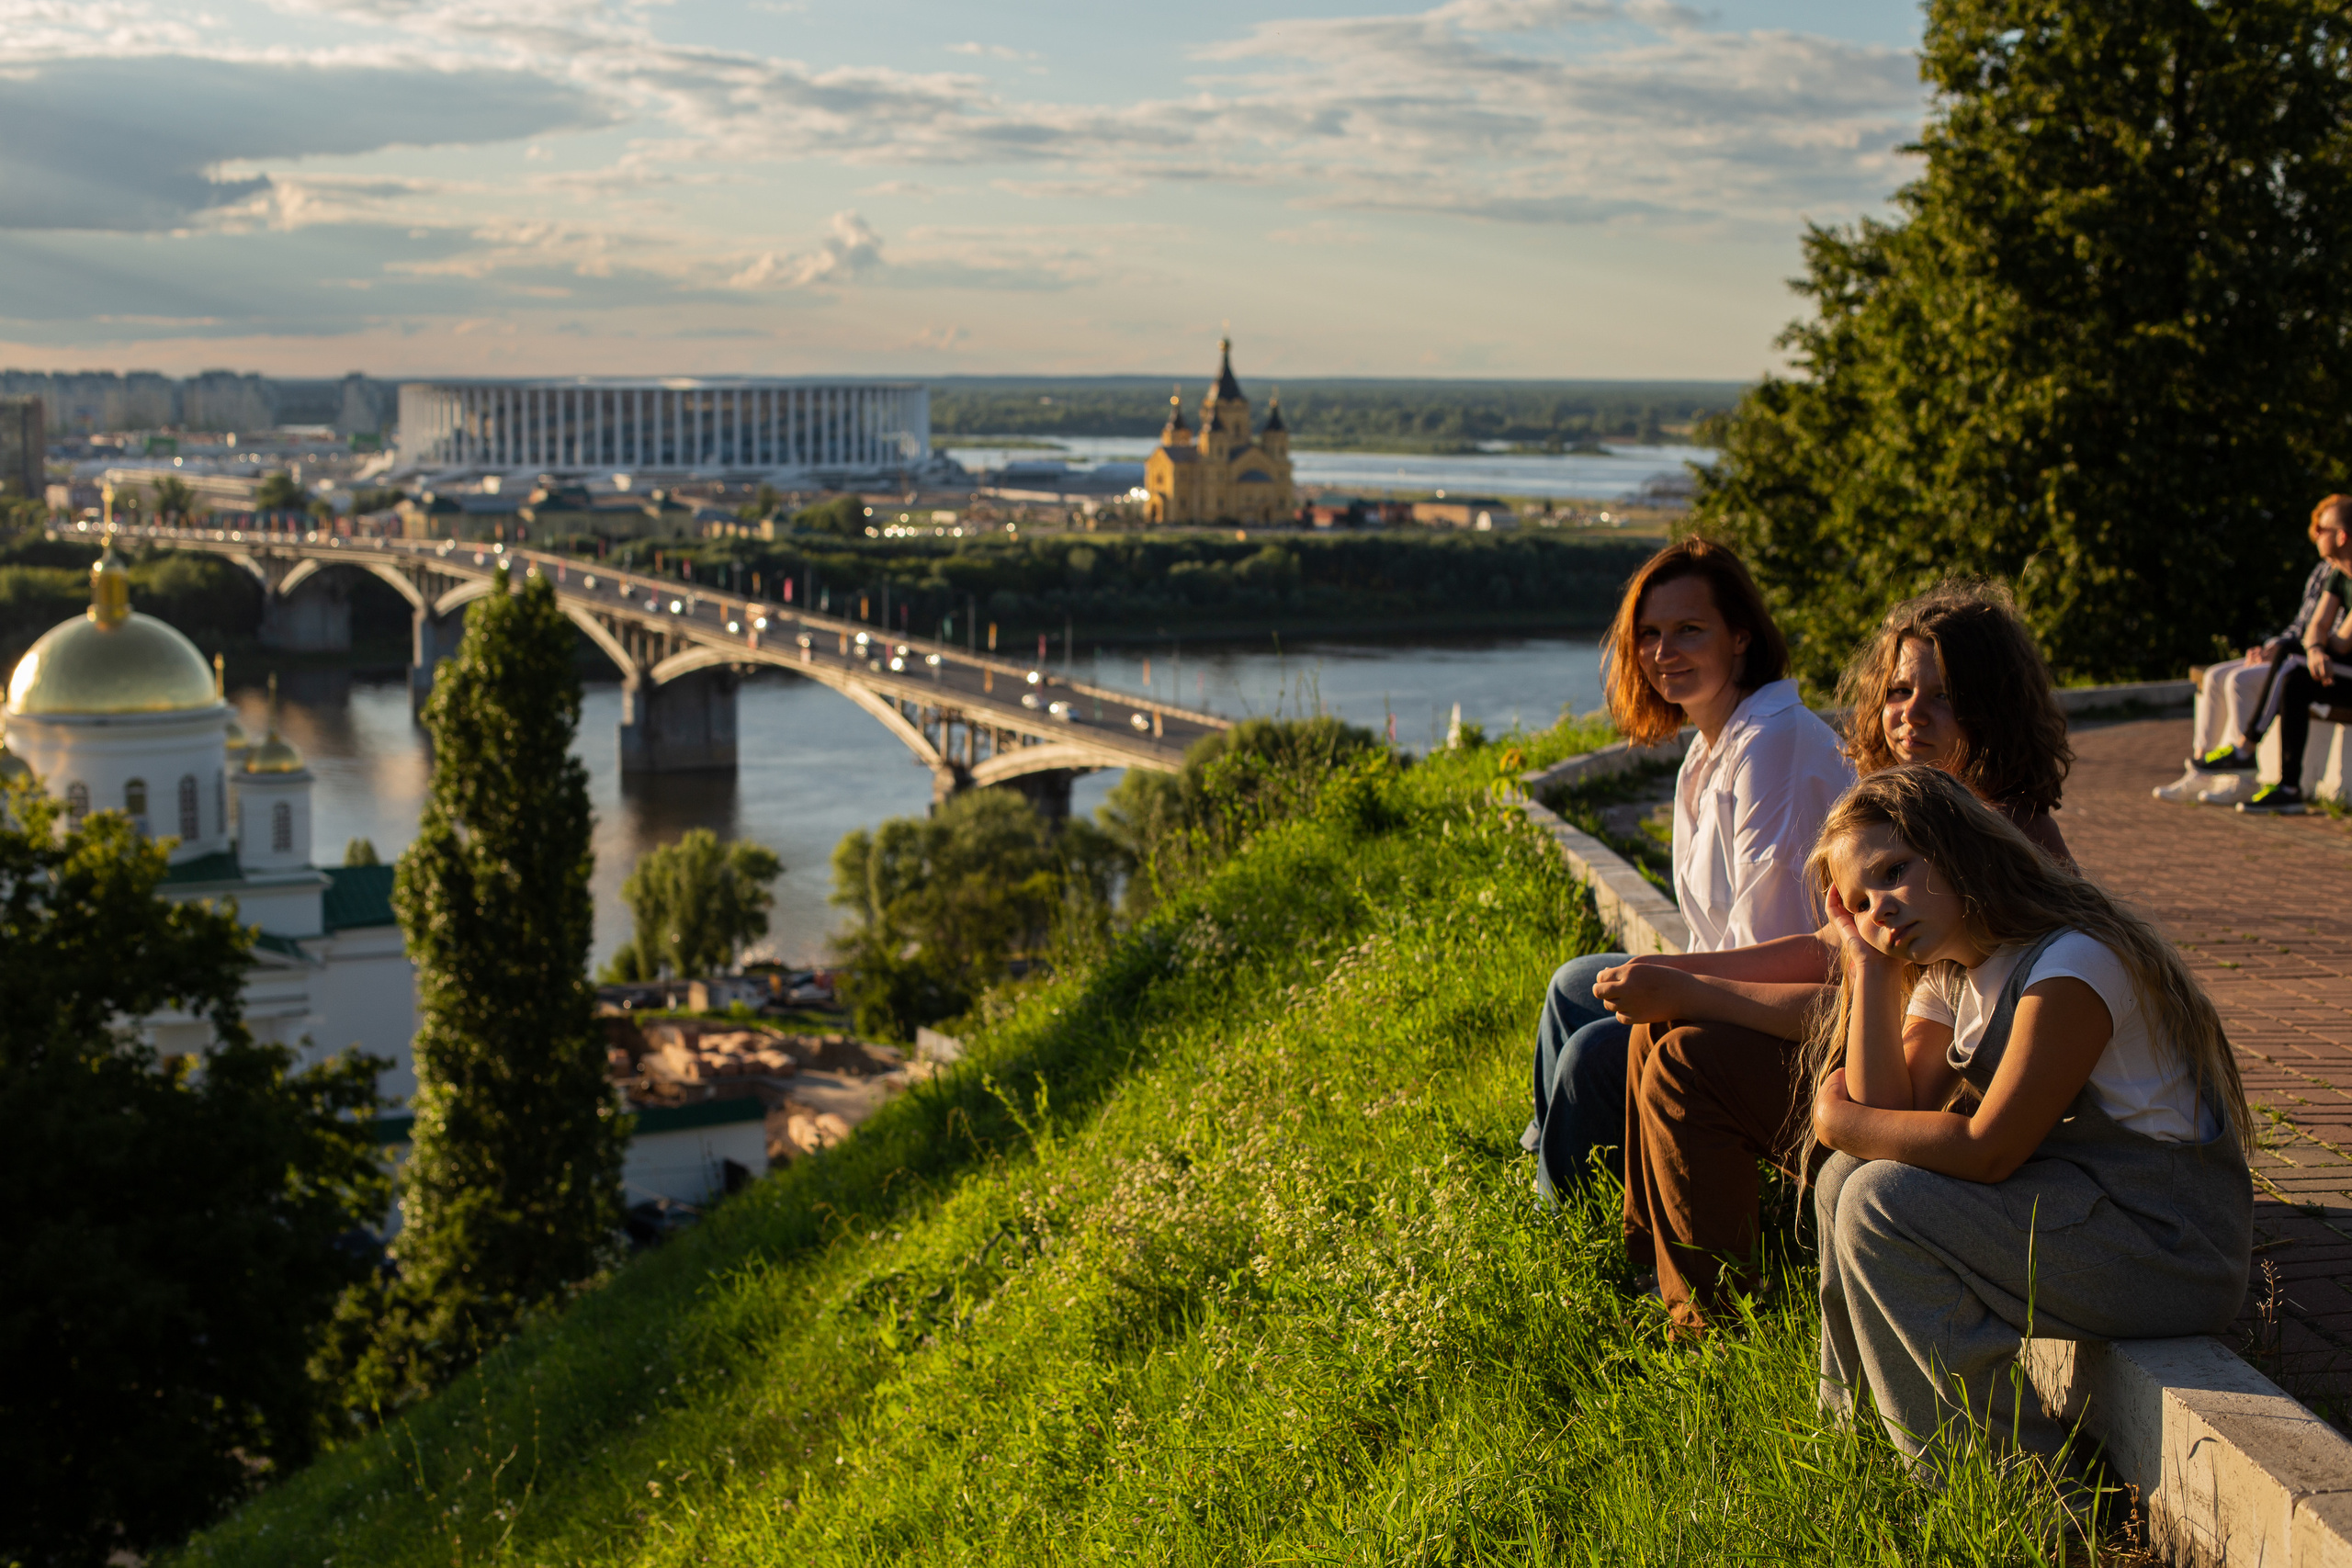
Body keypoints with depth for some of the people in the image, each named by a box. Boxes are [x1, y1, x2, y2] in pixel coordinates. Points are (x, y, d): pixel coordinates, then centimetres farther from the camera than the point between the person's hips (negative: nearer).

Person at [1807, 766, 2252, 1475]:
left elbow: (1987, 1150, -23)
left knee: (1881, 1202, -20)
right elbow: (1891, 1110, -3)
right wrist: (1869, 969, -4)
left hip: (2169, 1250, -9)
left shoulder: (2071, 965, -20)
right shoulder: (1948, 977, 9)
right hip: (2074, 1206, 9)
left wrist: (1842, 1121, -11)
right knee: (1845, 1179, 6)